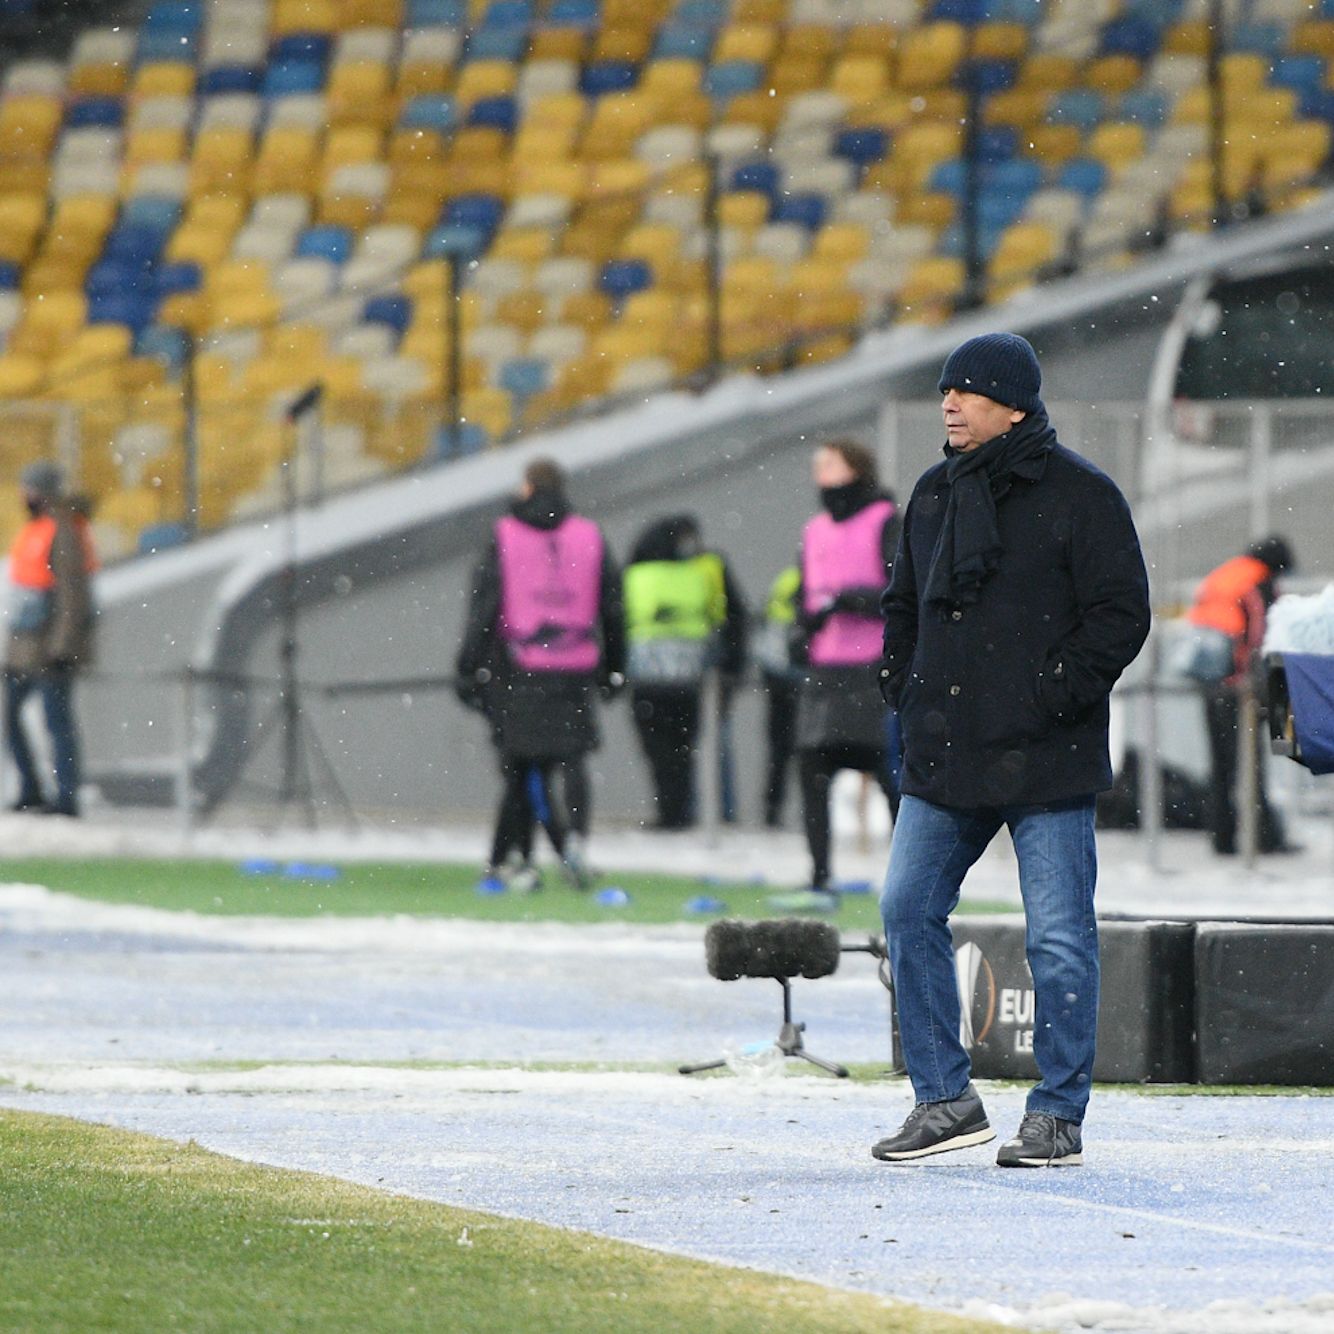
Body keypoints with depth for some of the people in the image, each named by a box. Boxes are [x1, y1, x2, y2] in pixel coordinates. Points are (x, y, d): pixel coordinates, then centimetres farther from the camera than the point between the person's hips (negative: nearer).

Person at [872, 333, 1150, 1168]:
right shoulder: (936, 495, 13)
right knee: (910, 912, 4)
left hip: (1047, 760, -6)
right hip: (944, 756, 6)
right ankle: (945, 1099, 13)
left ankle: (1059, 1115, 4)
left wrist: (1052, 699, -14)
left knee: (1059, 939, -4)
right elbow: (905, 604, 24)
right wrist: (906, 688, 9)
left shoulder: (1079, 495, -6)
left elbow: (1122, 614, -9)